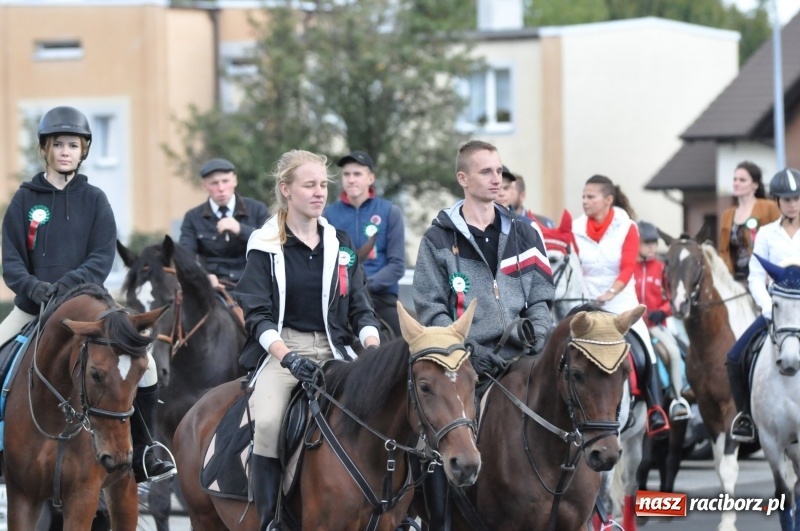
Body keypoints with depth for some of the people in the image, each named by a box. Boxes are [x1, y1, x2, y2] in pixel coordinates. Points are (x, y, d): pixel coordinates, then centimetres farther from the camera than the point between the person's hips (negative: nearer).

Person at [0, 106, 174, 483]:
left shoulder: (94, 200, 3)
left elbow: (103, 259, -6)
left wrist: (70, 283, -23)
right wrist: (34, 287, -22)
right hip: (33, 306, 0)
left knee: (144, 363, -15)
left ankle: (141, 457, -2)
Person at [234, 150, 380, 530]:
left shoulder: (340, 245, 13)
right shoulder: (266, 248, 1)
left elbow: (360, 309, 11)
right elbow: (257, 314, -6)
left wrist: (373, 348, -10)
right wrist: (289, 357, -21)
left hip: (331, 351, 3)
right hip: (279, 349, -3)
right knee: (268, 422, -30)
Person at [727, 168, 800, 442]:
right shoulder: (767, 234, 6)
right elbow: (756, 277, 2)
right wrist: (769, 307, -14)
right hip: (775, 309, 2)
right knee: (736, 358, -11)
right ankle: (746, 415, 6)